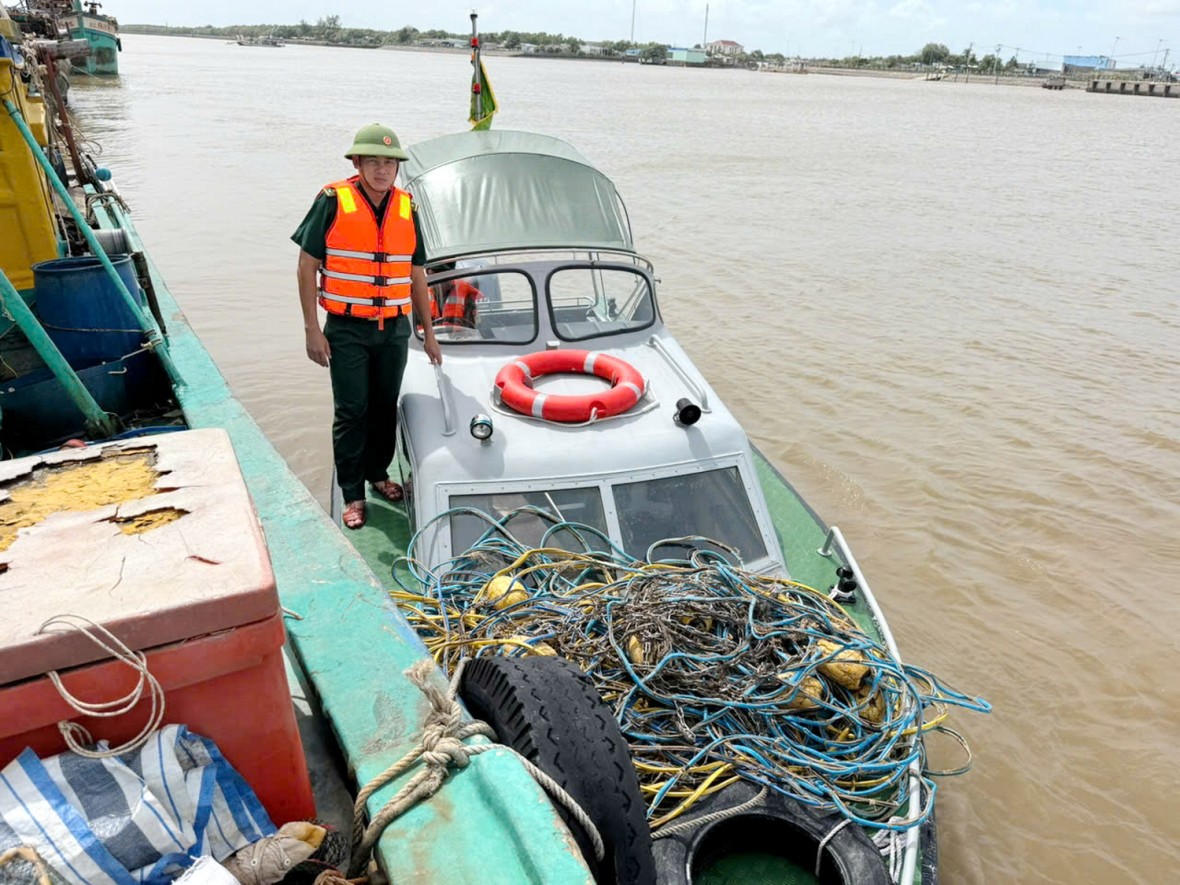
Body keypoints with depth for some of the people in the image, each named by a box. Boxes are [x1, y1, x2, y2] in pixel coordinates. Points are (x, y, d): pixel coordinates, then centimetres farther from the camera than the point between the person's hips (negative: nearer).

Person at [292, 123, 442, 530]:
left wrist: (428, 333, 13)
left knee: (386, 407, 14)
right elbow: (308, 265, -6)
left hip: (394, 329, 4)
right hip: (346, 330, -4)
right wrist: (312, 328, -11)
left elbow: (416, 274, 12)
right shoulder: (333, 202, -8)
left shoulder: (407, 209, 5)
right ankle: (352, 494, 13)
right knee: (351, 412, 1)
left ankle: (378, 473, 34)